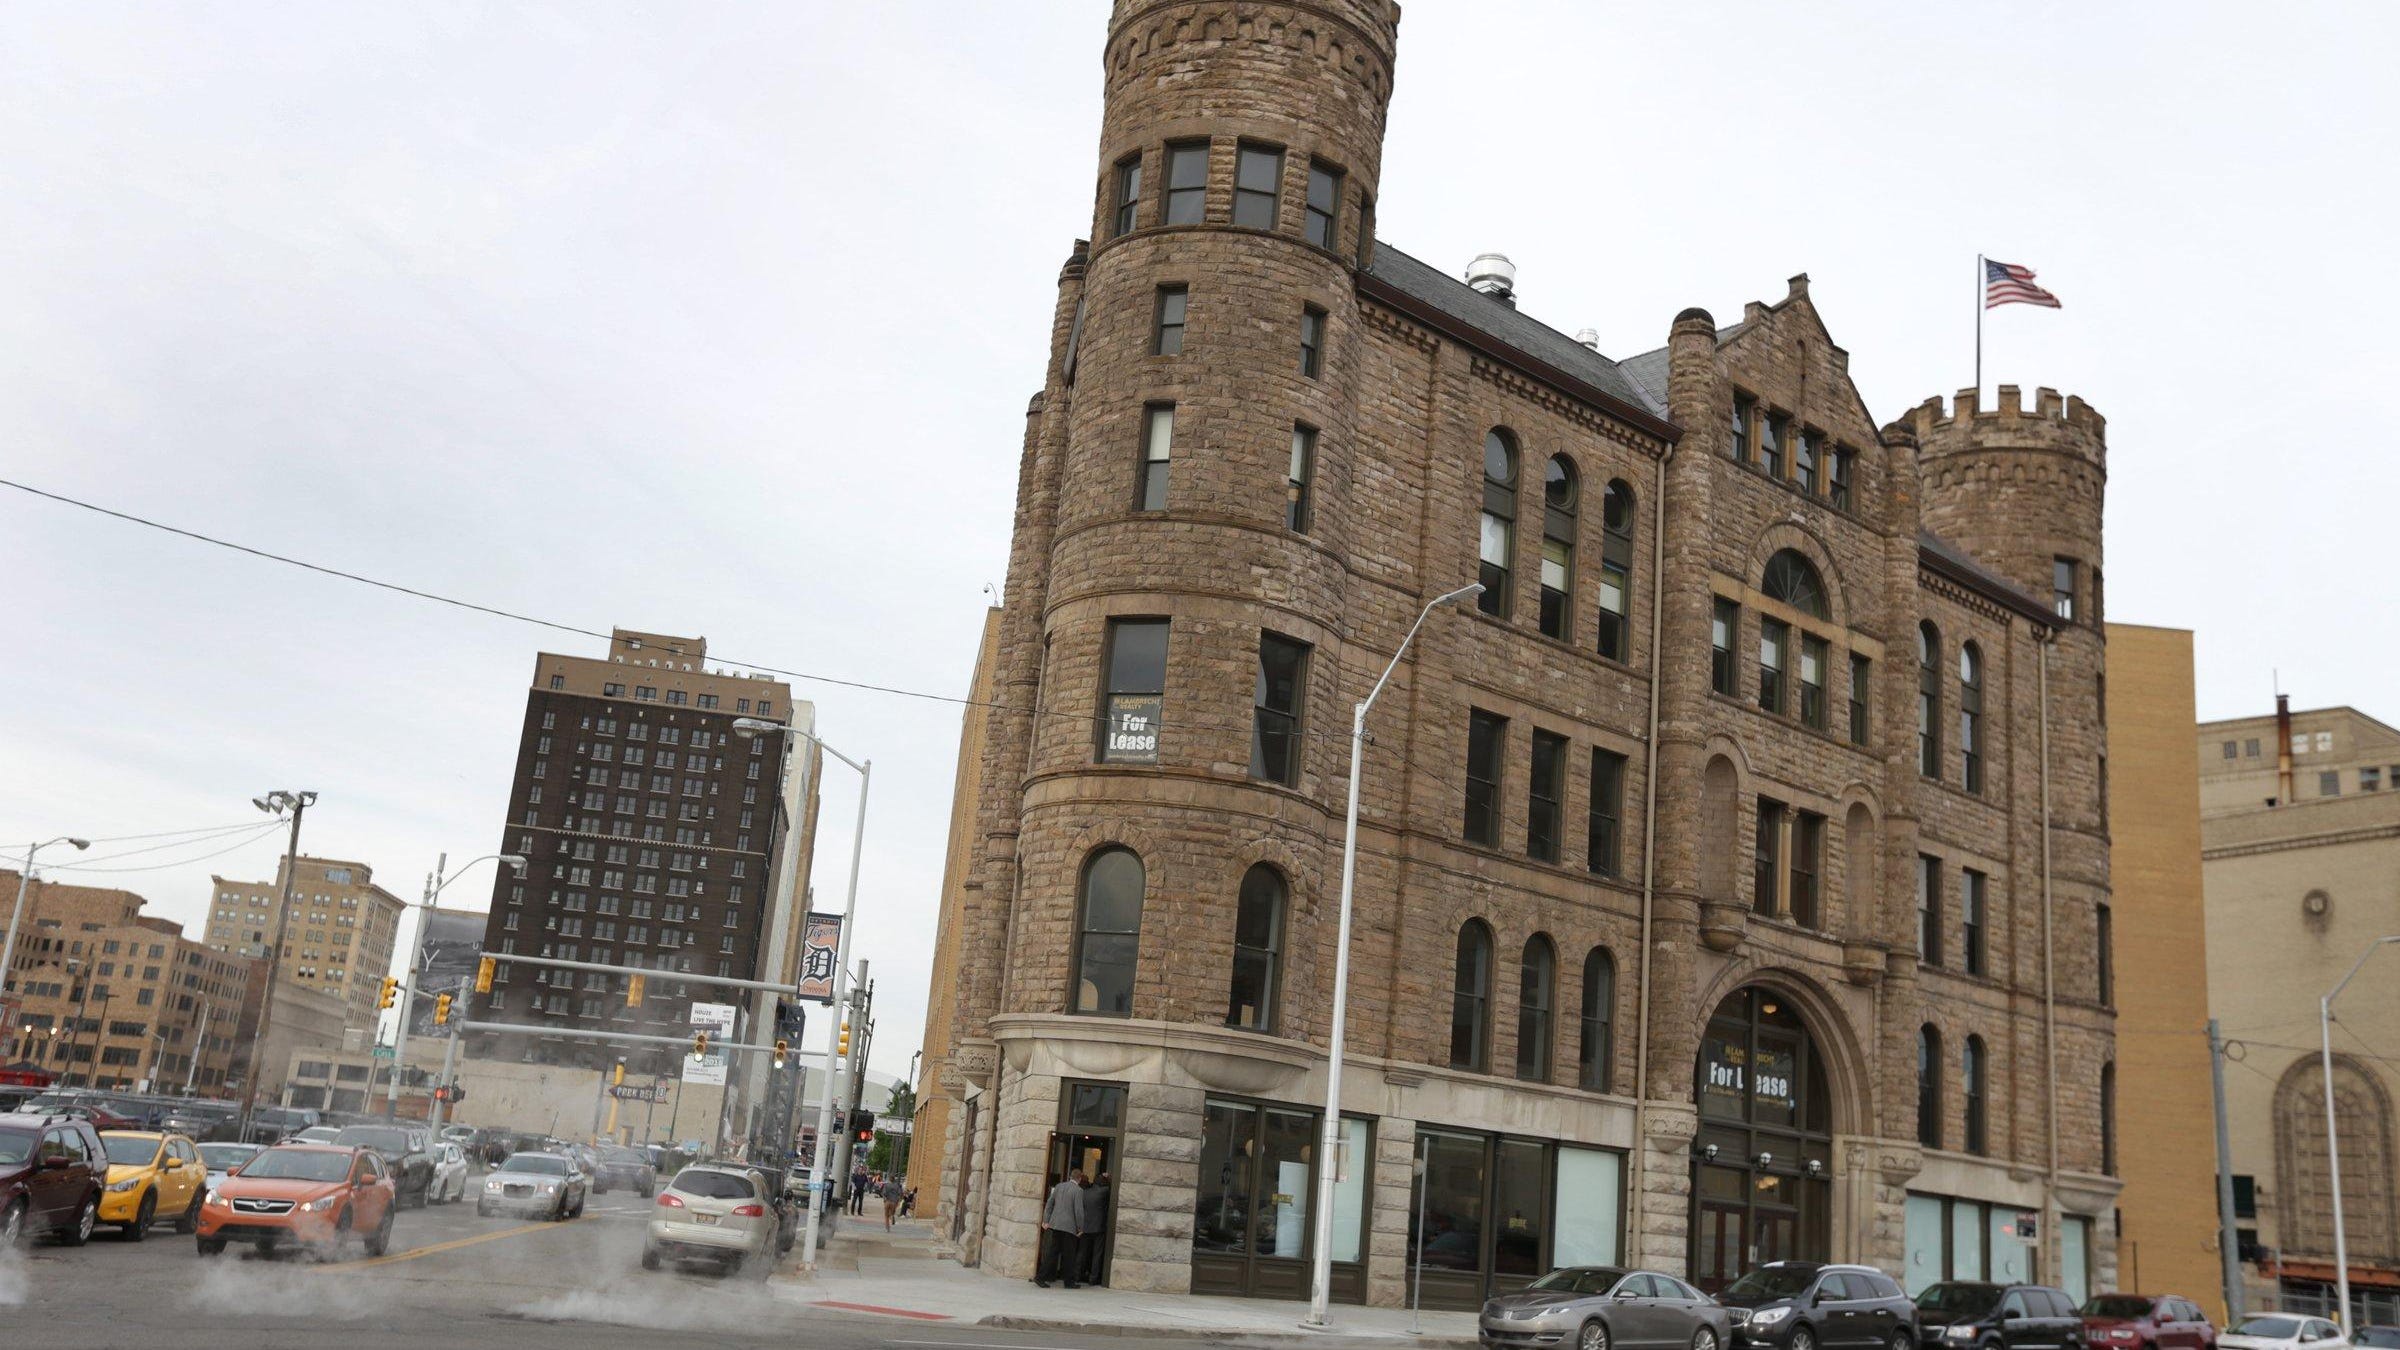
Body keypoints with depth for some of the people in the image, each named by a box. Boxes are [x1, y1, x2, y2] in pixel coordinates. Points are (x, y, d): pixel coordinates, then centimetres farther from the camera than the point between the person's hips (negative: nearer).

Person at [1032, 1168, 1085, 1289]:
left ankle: (1040, 1277, 4)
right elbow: (1078, 1211, -11)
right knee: (1068, 1256, 4)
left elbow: (1049, 1203, 10)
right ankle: (1069, 1282, 11)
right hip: (1069, 1226, -5)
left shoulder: (1059, 1186, 9)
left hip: (1055, 1224, 5)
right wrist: (1080, 1228, -3)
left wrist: (1045, 1220, 13)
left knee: (1052, 1253, 9)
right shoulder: (1078, 1190, -9)